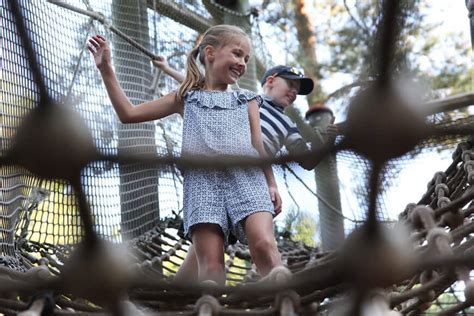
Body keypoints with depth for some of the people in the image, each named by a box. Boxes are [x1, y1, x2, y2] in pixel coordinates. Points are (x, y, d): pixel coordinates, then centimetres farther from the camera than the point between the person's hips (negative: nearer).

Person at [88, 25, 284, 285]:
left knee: (263, 244, -23)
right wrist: (106, 69, 18)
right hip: (202, 177, 0)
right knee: (209, 261, -14)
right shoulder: (186, 98, 24)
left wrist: (271, 184, 7)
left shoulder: (246, 100, 26)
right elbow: (128, 114, 22)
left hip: (245, 175, 0)